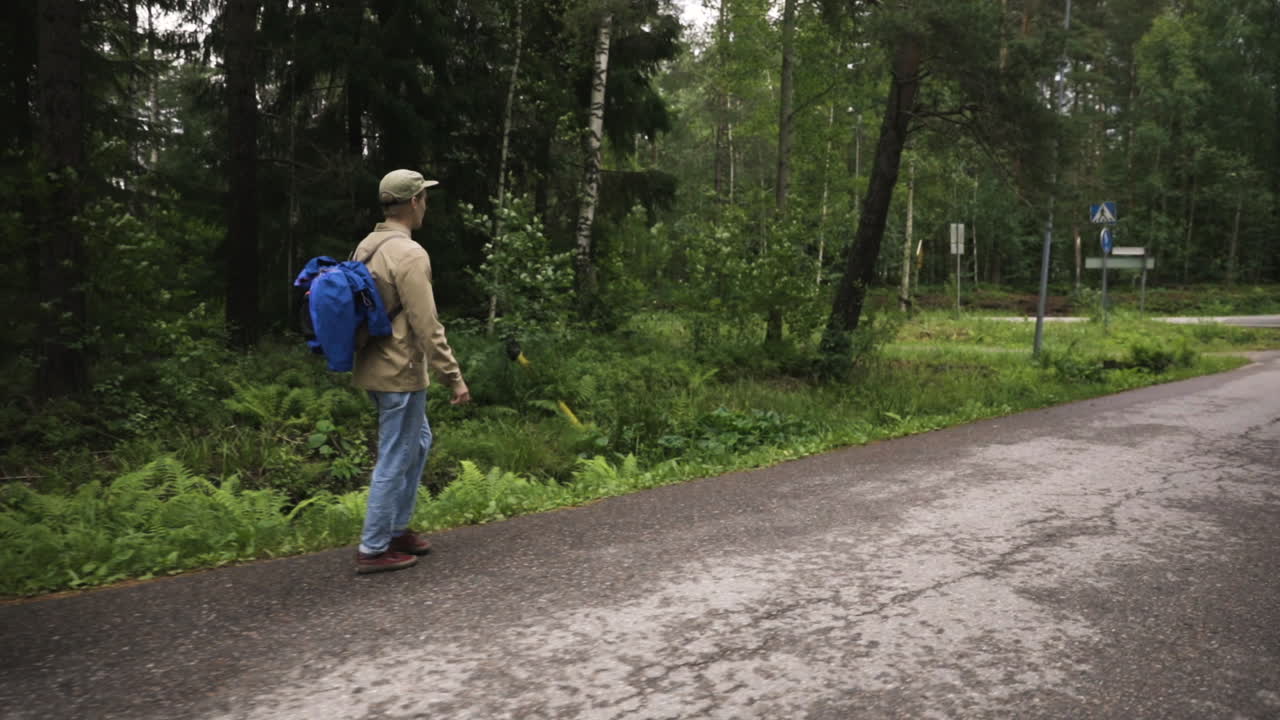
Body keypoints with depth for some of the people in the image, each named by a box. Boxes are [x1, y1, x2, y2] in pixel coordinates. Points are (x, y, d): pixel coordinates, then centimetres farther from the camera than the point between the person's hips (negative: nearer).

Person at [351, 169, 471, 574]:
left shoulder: (367, 247, 10)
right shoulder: (409, 254, -19)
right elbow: (427, 327, -21)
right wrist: (454, 378, -16)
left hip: (376, 368, 10)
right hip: (400, 374, -10)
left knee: (418, 443, 22)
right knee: (395, 460, 1)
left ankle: (396, 527, 30)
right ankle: (373, 550, 12)